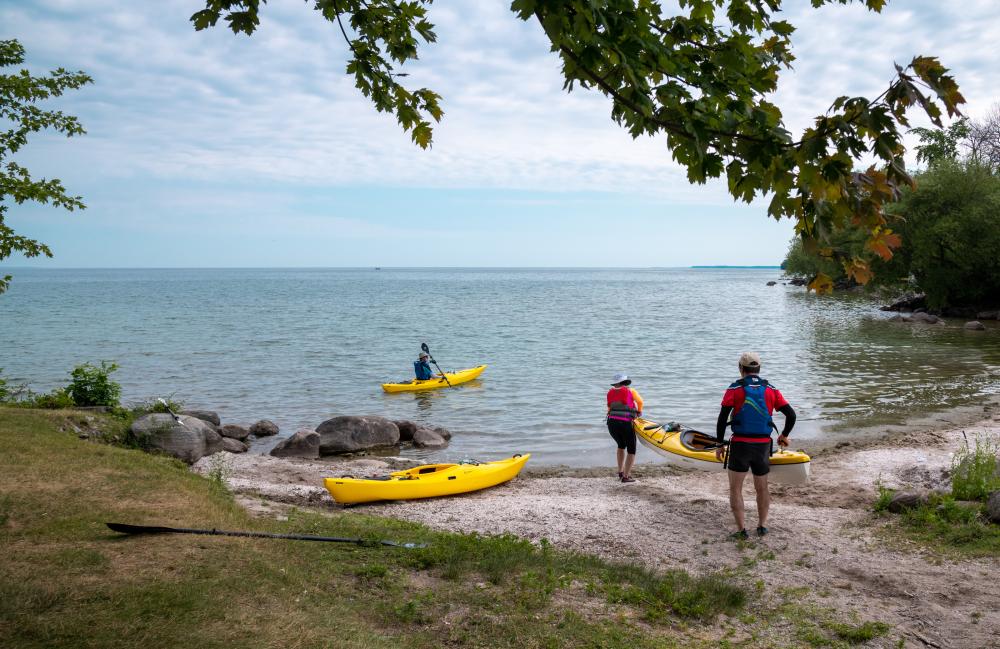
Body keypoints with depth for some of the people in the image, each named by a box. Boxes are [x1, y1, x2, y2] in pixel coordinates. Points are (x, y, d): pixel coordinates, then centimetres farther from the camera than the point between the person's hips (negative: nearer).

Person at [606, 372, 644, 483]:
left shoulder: (611, 392, 11)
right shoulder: (630, 391, 4)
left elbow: (610, 408, 13)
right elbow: (640, 402, 17)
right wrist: (639, 412, 38)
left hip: (611, 423, 4)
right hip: (625, 424, -4)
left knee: (621, 446, 29)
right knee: (631, 450, 11)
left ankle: (620, 472, 28)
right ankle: (626, 476, 2)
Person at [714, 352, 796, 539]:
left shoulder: (734, 389, -5)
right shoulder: (771, 390, 4)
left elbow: (722, 420, -8)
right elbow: (791, 415, 4)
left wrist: (719, 445, 2)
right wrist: (784, 435, 21)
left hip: (740, 445, -3)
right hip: (763, 446, 3)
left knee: (735, 489, 5)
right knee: (762, 488, 19)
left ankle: (741, 529, 1)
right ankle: (762, 525, 24)